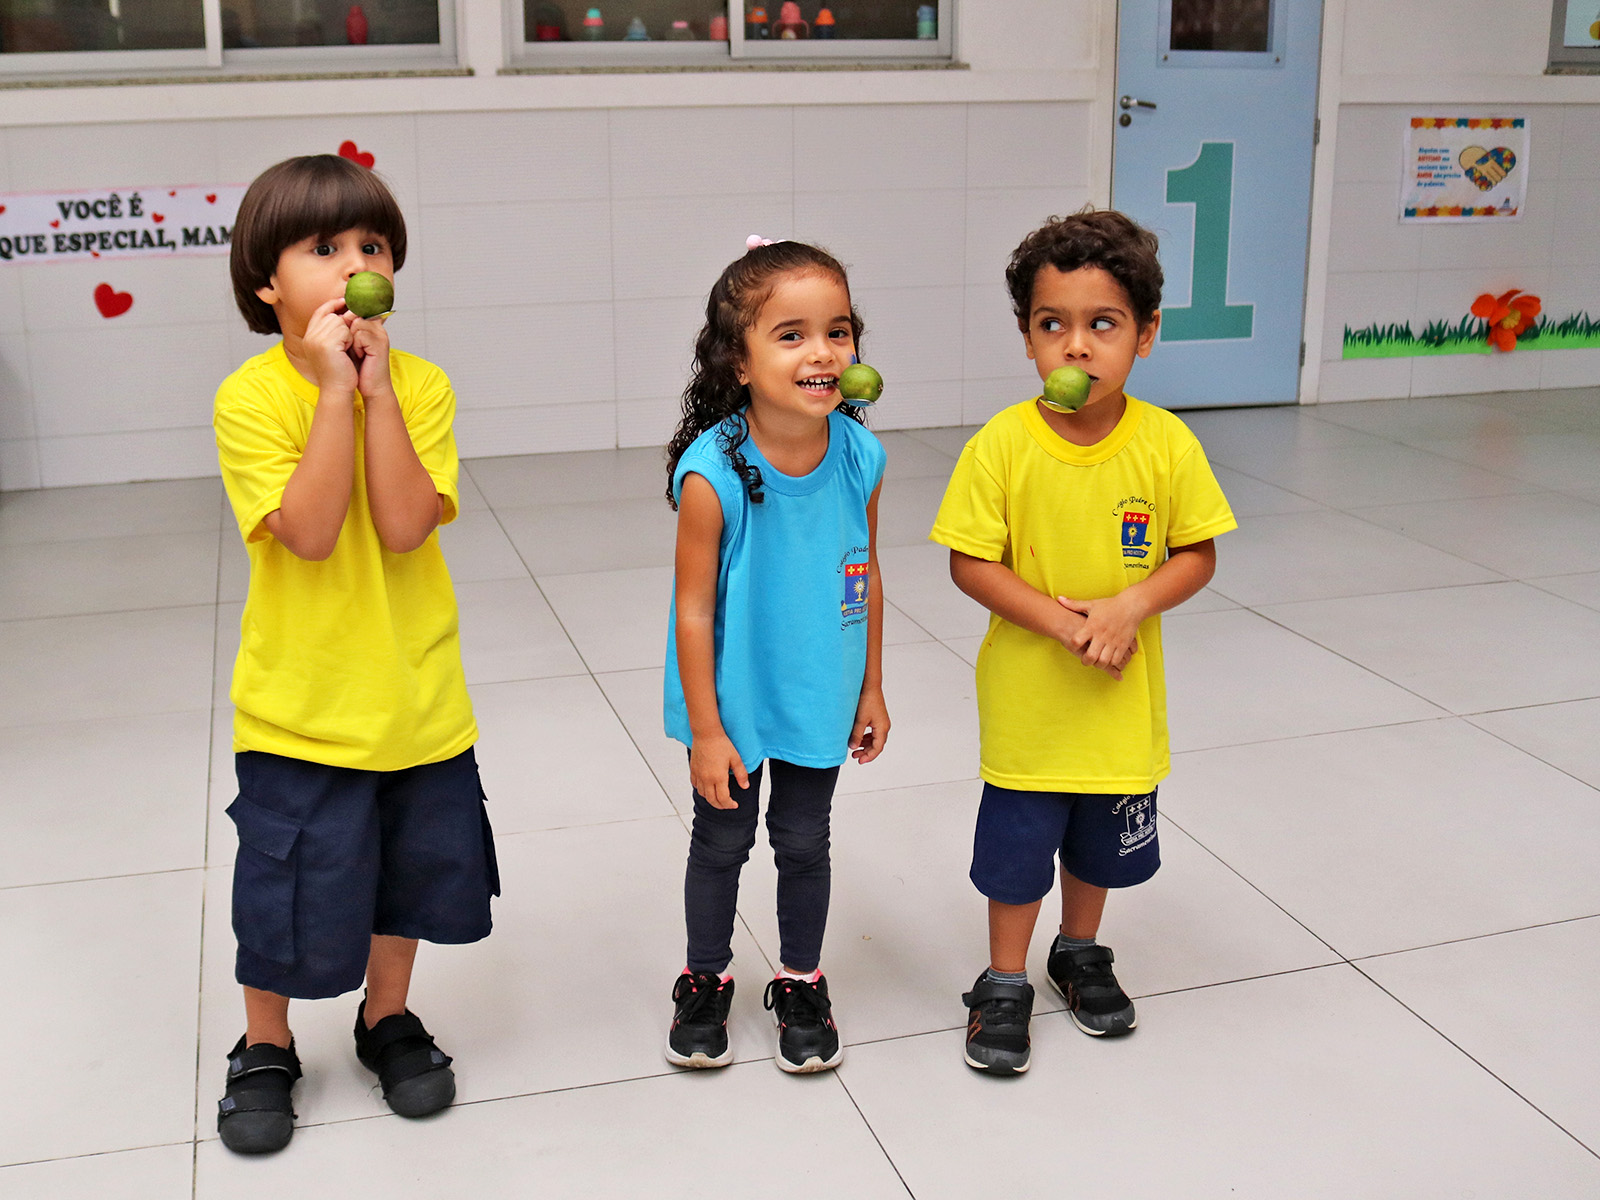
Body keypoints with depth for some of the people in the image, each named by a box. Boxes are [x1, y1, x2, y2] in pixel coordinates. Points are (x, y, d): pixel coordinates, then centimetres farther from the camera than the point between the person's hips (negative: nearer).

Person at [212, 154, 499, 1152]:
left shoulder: (421, 384, -5)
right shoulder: (251, 397, -12)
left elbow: (405, 526, -19)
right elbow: (309, 530, -24)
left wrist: (378, 386, -21)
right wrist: (335, 389, -25)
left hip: (416, 694, 3)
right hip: (300, 702, -3)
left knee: (411, 869, 18)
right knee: (289, 887, 9)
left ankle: (389, 1019, 42)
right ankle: (266, 1050, 33)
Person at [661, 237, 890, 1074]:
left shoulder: (858, 456, -13)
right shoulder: (712, 473, -25)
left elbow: (866, 576, 1)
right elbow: (694, 608, -18)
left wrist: (870, 689, 6)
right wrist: (705, 730, -14)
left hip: (818, 700, 3)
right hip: (732, 701, -3)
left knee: (805, 844, 18)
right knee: (721, 843, 16)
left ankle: (802, 984, 39)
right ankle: (706, 981, 39)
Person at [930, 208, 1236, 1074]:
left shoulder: (1167, 444, -12)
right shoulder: (1001, 446, -16)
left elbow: (1198, 555, -4)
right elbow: (970, 564, -13)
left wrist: (1130, 604, -22)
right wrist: (1064, 621, -22)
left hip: (1122, 700, 2)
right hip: (1026, 699, -2)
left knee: (1101, 847, 21)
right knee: (1017, 851, 11)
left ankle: (1081, 954, 47)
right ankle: (1004, 985, 33)